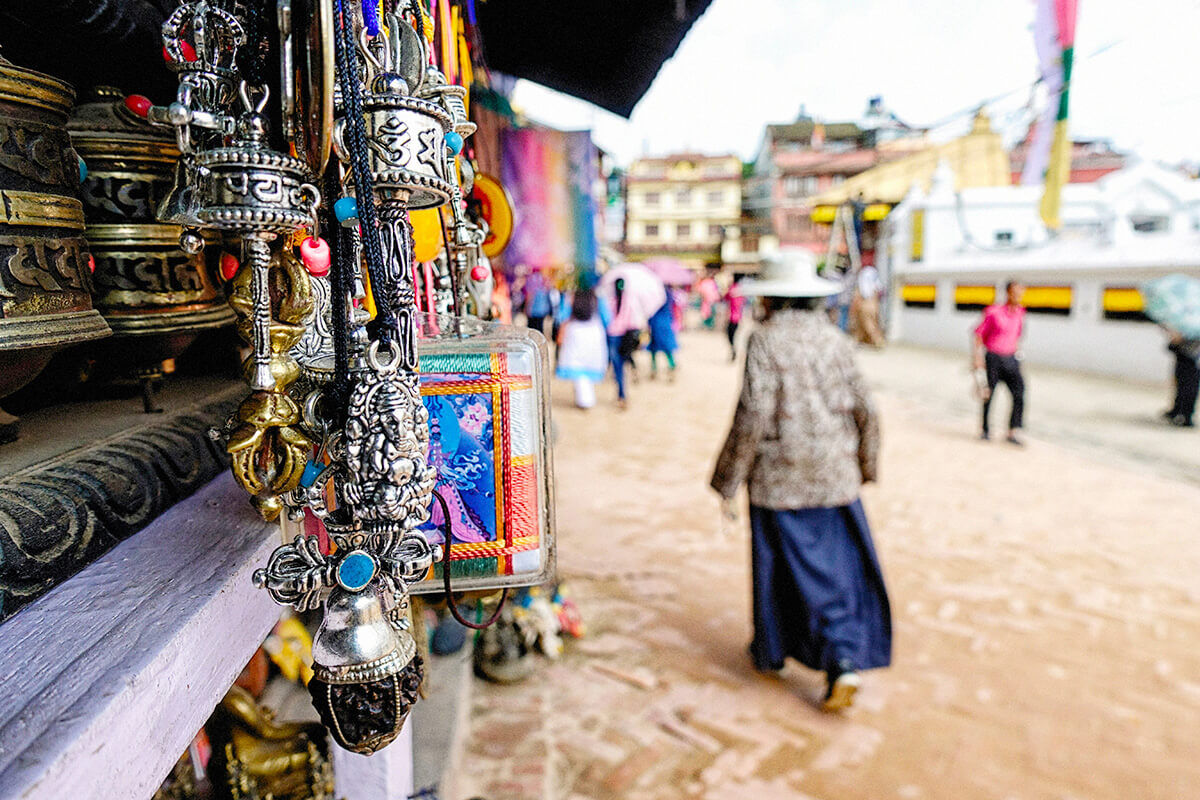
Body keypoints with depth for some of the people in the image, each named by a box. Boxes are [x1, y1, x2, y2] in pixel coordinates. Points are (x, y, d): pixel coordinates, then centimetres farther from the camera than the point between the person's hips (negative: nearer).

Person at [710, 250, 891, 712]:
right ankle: (845, 663, 4)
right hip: (835, 476, 3)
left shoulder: (765, 342, -11)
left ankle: (772, 650, 31)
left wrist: (729, 482, -8)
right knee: (840, 566, 10)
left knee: (783, 566, 12)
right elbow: (863, 411, 5)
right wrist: (864, 465, 19)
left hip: (779, 478, -3)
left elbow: (753, 418, -16)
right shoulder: (835, 339, 3)